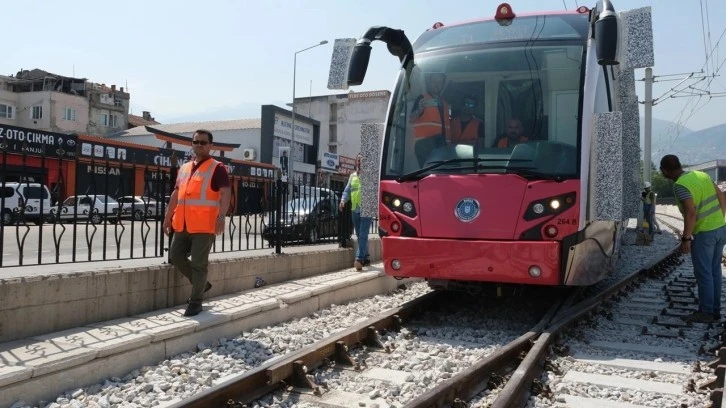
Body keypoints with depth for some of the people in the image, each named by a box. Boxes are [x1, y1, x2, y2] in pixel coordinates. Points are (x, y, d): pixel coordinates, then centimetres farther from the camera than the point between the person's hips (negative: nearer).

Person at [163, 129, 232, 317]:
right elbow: (176, 193, 22)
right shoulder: (184, 168, 17)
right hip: (183, 224, 7)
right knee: (176, 256, 10)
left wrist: (221, 216, -25)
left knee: (198, 263, -3)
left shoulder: (217, 168, -3)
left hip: (204, 225, -7)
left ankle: (196, 301, 9)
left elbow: (225, 193, -13)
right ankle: (201, 284, 28)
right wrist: (168, 216, 19)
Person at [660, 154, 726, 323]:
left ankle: (706, 312, 8)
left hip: (704, 233, -8)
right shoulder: (701, 174, 8)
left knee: (703, 273, 1)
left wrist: (685, 238, -19)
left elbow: (691, 213, -26)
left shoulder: (680, 185, -18)